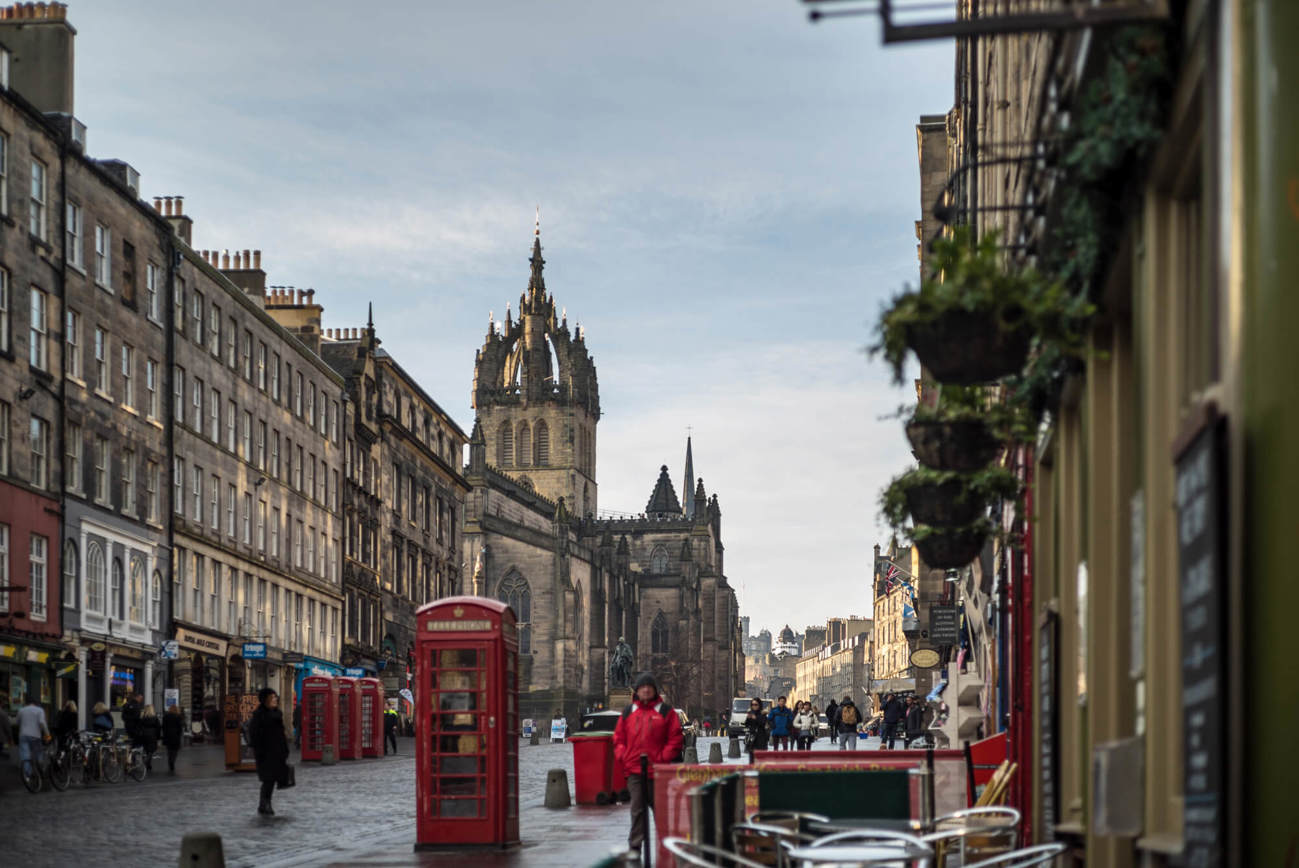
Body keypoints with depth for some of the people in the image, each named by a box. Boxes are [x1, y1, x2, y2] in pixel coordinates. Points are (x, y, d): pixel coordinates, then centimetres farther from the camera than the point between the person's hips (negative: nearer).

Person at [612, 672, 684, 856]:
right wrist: (622, 757, 0)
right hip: (634, 770, 2)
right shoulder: (628, 712, 12)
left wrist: (663, 758, -10)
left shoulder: (666, 711, 2)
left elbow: (676, 738, -1)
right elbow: (618, 737, 16)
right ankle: (634, 847, 2)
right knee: (637, 809, 1)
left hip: (657, 770, -2)